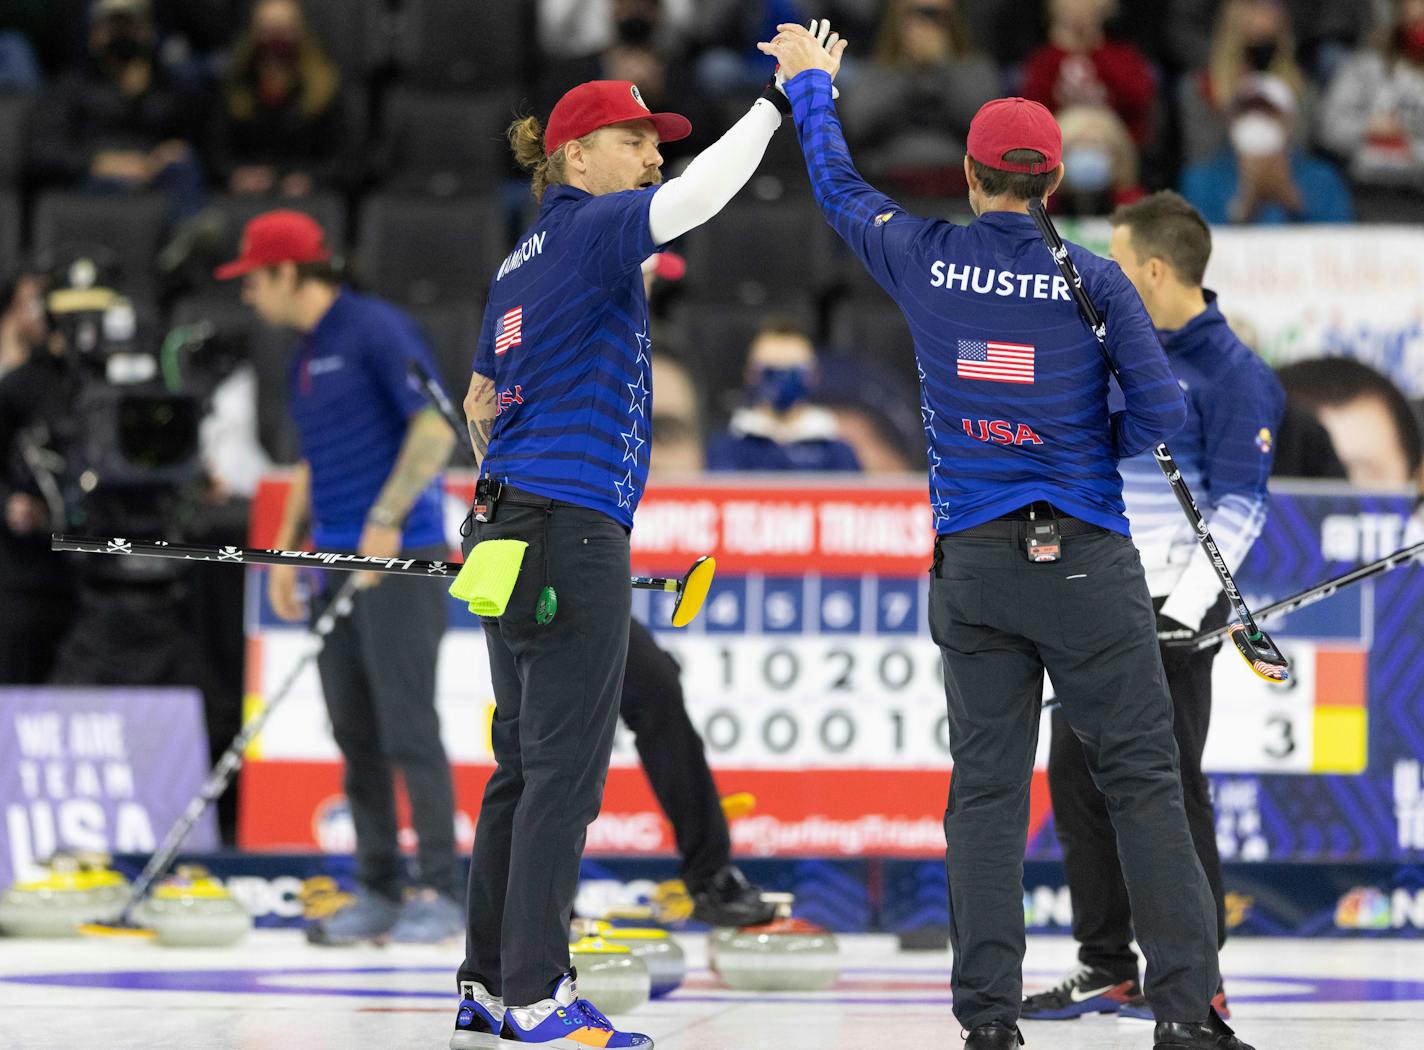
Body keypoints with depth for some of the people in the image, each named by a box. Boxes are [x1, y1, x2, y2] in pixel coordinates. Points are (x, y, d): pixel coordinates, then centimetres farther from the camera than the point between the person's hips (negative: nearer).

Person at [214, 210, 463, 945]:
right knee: (354, 732, 6)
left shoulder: (377, 331, -9)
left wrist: (388, 518, -21)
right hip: (340, 556, 9)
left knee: (406, 725, -10)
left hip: (402, 554, -9)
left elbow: (435, 424, -16)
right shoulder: (304, 359, 18)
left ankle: (439, 892, -8)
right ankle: (377, 892, 10)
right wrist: (287, 550, 17)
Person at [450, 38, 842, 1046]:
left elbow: (480, 401, 27)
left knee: (524, 765, 11)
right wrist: (778, 103, -18)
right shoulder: (589, 228, -7)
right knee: (564, 765, -7)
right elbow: (688, 199, -25)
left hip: (510, 521, 10)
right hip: (573, 530, -10)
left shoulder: (522, 263, 19)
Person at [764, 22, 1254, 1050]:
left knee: (987, 791, 5)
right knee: (1143, 780, 0)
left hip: (974, 564, 2)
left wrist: (810, 83, 36)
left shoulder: (926, 260, 1)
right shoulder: (1091, 280, -5)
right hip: (1085, 560, -2)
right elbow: (1160, 411, -6)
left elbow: (840, 187, 19)